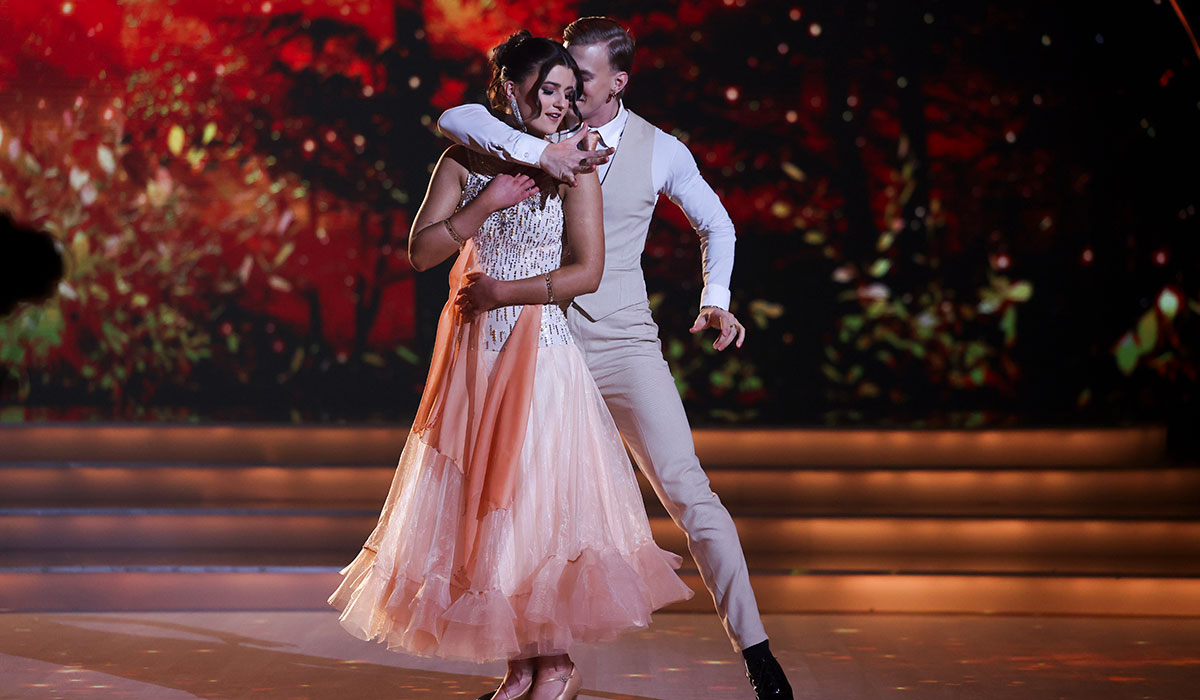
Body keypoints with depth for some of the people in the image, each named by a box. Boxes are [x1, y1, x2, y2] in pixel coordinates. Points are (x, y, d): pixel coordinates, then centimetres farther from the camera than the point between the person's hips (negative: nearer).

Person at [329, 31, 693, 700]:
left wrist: (502, 292, -10)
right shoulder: (465, 159, 6)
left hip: (540, 349, -4)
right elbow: (421, 251, 0)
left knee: (537, 504, -3)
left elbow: (588, 270, -9)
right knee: (478, 502, 6)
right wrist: (486, 205, -11)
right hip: (472, 351, 4)